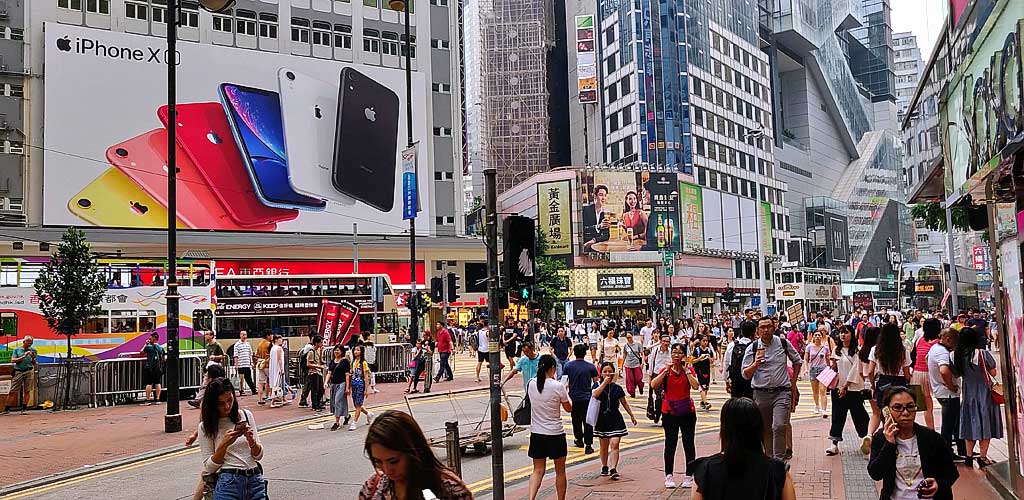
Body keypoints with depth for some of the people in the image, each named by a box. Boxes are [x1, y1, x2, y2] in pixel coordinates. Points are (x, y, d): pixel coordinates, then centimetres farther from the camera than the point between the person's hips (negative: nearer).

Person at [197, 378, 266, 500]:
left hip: (255, 480, 3)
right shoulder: (205, 427, 1)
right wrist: (224, 444, -16)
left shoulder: (246, 415, 7)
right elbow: (209, 467, -3)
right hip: (228, 482, -2)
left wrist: (251, 441, -11)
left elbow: (259, 456, 9)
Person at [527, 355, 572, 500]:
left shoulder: (531, 384, -4)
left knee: (538, 470, 8)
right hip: (555, 433, -3)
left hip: (536, 433, 3)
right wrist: (565, 391, 13)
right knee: (560, 471, 14)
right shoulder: (558, 386, -14)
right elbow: (569, 408, -2)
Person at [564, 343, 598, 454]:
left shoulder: (568, 366, -3)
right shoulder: (591, 367, -6)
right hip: (587, 398, -2)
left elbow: (564, 381, 2)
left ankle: (579, 440, 34)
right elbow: (596, 381, 2)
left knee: (576, 420, 20)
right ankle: (588, 445, -6)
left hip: (573, 397, 2)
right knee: (587, 422, 0)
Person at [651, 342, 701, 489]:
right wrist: (666, 370, -16)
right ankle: (669, 476, 10)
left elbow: (696, 386, -16)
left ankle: (689, 477, 11)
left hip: (687, 411, 0)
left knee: (688, 443, 3)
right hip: (669, 411, 0)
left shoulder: (689, 369, 2)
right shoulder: (665, 370, 1)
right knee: (670, 443, 2)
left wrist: (686, 370, -15)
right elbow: (653, 386, -15)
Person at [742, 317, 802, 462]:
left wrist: (793, 383, 15)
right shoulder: (753, 348, 1)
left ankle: (779, 461, -14)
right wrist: (755, 364, -19)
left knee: (779, 427, -17)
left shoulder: (783, 343, 2)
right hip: (761, 394, 2)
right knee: (766, 430, 10)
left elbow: (797, 361, 18)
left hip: (782, 392, -1)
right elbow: (746, 375, 0)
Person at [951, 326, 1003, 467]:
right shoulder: (982, 353, -17)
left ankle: (969, 456, 16)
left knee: (970, 424, 13)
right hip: (984, 393, -4)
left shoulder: (958, 355, -5)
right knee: (985, 424, 4)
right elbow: (993, 373, -10)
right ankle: (983, 457, 5)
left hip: (967, 394, 4)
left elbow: (957, 374, 2)